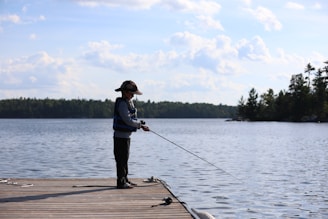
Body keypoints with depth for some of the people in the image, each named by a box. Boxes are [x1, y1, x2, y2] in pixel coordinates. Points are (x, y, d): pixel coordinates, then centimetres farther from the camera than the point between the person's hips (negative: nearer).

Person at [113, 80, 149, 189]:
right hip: (121, 136, -10)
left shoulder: (129, 102, 14)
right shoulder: (122, 103, -17)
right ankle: (121, 182, -1)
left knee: (125, 159, 16)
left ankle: (125, 180, 25)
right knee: (122, 159, -6)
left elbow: (133, 118, 17)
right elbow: (128, 120, -24)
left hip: (126, 136, 10)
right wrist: (141, 125, -18)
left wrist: (140, 123, -1)